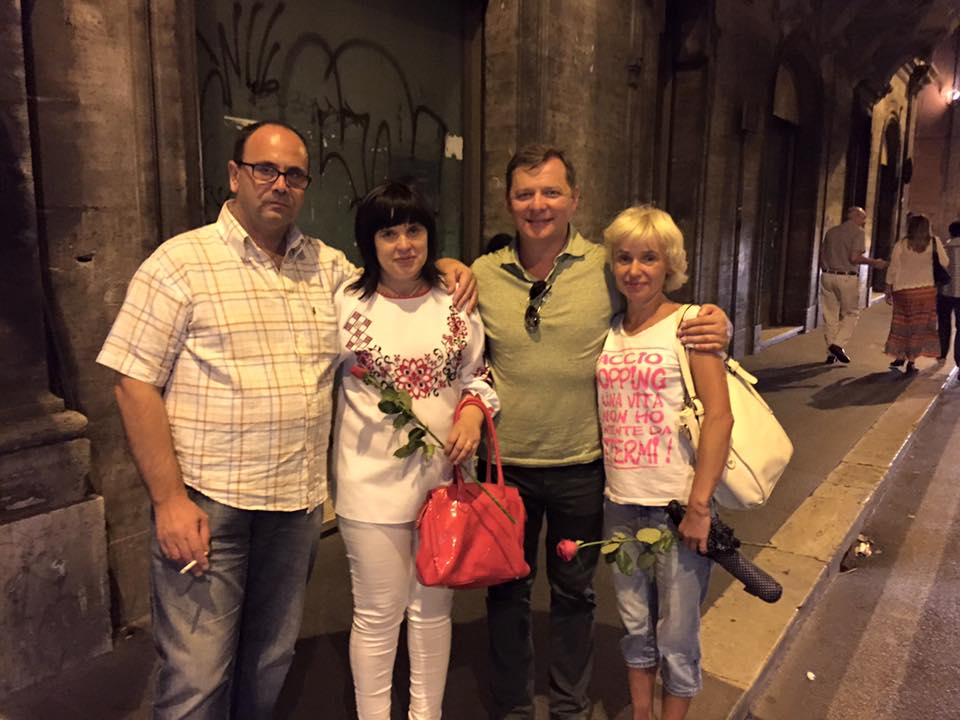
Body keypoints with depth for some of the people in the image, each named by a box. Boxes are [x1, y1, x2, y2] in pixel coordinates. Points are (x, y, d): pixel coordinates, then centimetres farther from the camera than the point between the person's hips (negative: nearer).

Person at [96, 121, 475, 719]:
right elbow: (136, 384, -8)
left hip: (300, 502, 5)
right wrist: (169, 500, -14)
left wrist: (441, 266, 3)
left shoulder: (329, 265, 10)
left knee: (271, 662, 18)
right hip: (207, 502, -4)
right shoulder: (181, 263, -5)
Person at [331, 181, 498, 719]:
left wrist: (473, 412, -9)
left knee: (433, 608, 18)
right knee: (378, 614, 10)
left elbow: (477, 376, 12)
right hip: (373, 481, -2)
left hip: (445, 475, 3)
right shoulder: (346, 304, -6)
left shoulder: (456, 303, 2)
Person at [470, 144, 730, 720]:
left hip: (581, 467, -1)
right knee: (507, 592, 16)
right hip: (506, 464, 1)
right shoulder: (482, 274, -3)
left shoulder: (608, 268, -8)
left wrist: (716, 327, -15)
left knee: (575, 593, 18)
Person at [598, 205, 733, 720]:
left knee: (676, 634, 8)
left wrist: (699, 505, -16)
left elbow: (718, 416, -13)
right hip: (620, 504, 5)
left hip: (677, 504, -4)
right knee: (635, 626, 18)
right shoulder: (607, 330, 7)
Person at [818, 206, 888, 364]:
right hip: (847, 278, -5)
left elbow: (822, 256, 14)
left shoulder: (831, 231, 14)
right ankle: (838, 344, -8)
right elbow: (854, 257, -15)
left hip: (827, 275, 5)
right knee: (851, 313, 9)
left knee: (830, 316, 7)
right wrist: (873, 262, -3)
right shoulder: (857, 231, -4)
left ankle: (831, 353, 10)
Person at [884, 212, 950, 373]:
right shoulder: (935, 242, -3)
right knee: (920, 326, 6)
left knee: (902, 324, 13)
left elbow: (893, 269, -2)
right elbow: (945, 263, 4)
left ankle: (900, 356, 19)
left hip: (903, 289, 0)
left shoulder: (901, 245, -4)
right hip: (926, 289, 0)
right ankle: (911, 361, 5)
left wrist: (888, 289, 6)